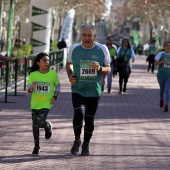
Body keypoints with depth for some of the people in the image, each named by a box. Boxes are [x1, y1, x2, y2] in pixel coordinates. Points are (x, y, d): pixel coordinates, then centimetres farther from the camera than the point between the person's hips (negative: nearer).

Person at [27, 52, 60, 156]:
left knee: (40, 122, -19)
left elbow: (57, 86, 7)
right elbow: (29, 90, -2)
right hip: (35, 103, 2)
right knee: (35, 126, 7)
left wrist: (55, 97, -5)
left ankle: (48, 126, 18)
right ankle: (36, 146, 22)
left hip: (46, 104, -2)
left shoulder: (53, 74, -8)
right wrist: (32, 87, -25)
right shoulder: (33, 74, -6)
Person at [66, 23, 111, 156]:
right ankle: (77, 140, 4)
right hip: (78, 90, -1)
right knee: (79, 114, -20)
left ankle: (86, 145, 28)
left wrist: (100, 68, -19)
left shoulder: (102, 49, -3)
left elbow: (108, 69, 3)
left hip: (94, 91, 1)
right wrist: (70, 75, -2)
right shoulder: (74, 49, -2)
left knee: (89, 119, 8)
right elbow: (69, 63, 17)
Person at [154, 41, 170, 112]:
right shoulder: (160, 54, -5)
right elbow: (155, 63, -11)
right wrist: (162, 61, -24)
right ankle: (161, 99, 49)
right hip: (161, 75, 0)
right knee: (162, 89, 18)